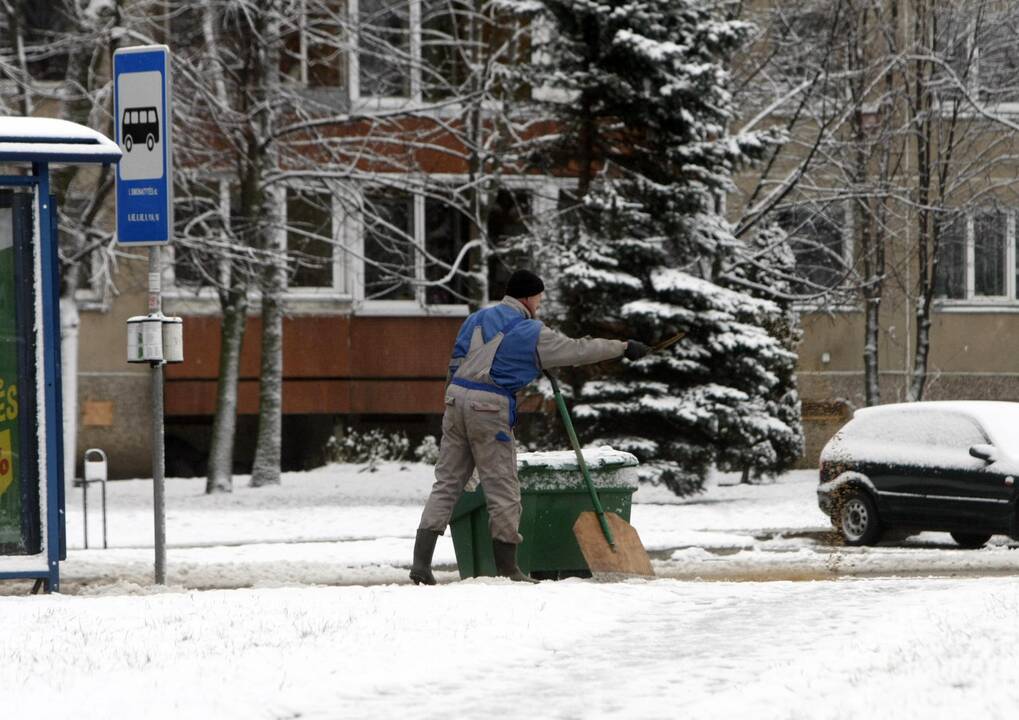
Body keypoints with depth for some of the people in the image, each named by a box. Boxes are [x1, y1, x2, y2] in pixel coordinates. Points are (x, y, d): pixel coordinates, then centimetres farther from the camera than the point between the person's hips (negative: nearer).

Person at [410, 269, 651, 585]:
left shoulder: (477, 319, 16)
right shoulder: (532, 333, -1)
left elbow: (456, 363, 17)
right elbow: (579, 349, 5)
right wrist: (624, 348, 17)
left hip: (457, 399, 6)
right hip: (491, 408, -6)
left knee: (447, 483, 7)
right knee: (503, 489, 3)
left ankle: (421, 562, -2)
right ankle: (507, 568, 8)